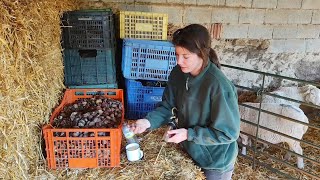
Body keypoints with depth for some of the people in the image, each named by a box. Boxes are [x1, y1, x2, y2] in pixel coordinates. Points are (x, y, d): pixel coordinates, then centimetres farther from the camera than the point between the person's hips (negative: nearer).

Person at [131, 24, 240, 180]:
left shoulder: (219, 86, -31)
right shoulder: (178, 73, -11)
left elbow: (229, 132, -24)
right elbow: (167, 106, -2)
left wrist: (189, 134, -27)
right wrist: (148, 121, -20)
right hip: (189, 152, 6)